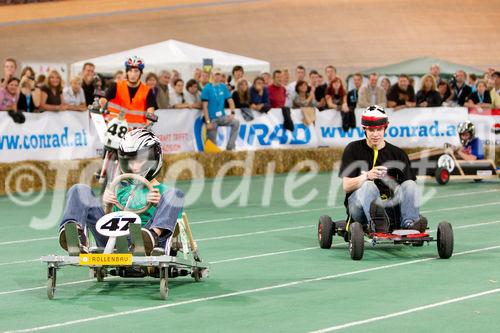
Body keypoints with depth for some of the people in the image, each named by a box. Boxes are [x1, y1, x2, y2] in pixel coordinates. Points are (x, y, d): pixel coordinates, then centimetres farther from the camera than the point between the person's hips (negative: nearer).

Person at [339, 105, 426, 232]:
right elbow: (346, 186, -4)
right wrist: (367, 176, -22)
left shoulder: (398, 154, 12)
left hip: (389, 205, 2)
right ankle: (374, 222, -62)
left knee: (410, 184, -22)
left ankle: (409, 223, -43)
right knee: (369, 186, -34)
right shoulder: (353, 149, 7)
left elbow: (407, 188, 5)